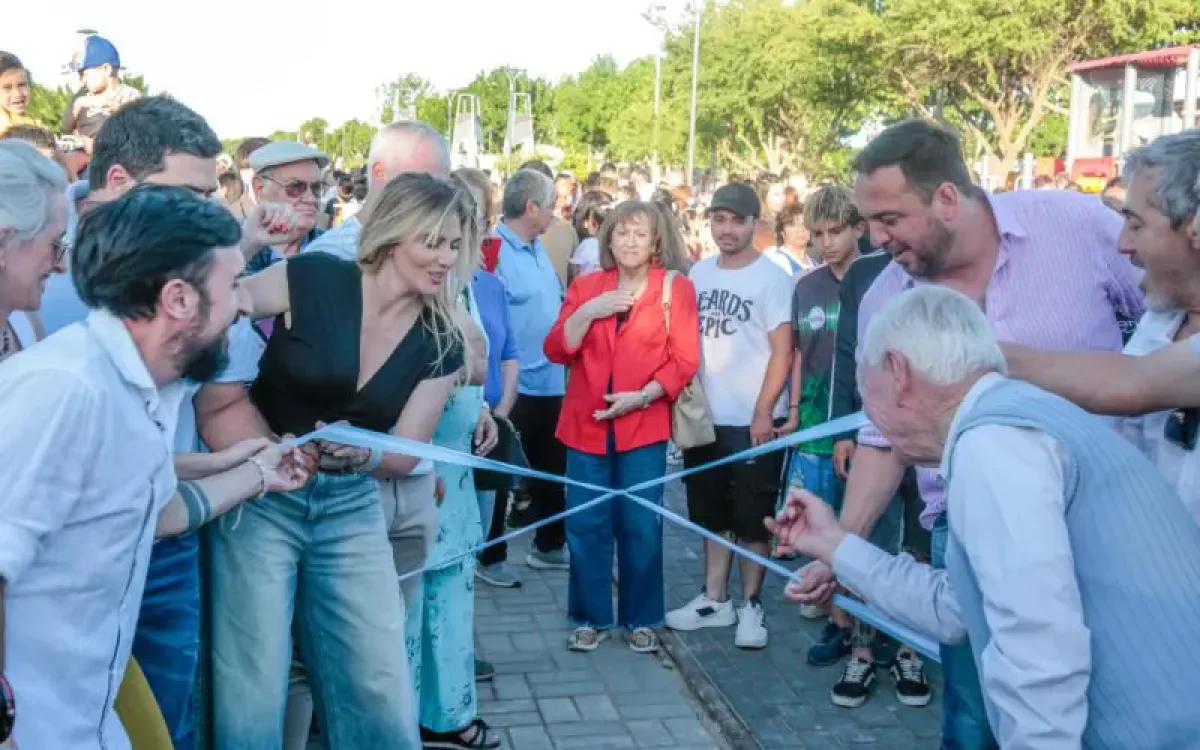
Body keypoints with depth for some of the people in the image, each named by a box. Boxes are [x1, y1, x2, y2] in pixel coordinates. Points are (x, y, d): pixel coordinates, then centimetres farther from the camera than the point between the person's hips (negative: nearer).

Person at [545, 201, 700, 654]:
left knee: (641, 527, 3)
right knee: (585, 526, 4)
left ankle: (641, 619, 18)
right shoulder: (586, 286, 8)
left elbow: (684, 360, -4)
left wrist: (643, 395, -16)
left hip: (644, 425, -2)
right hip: (586, 424, 2)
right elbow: (556, 351, 0)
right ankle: (591, 618, 17)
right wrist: (587, 312, -15)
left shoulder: (676, 287, 1)